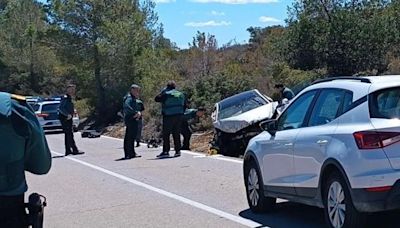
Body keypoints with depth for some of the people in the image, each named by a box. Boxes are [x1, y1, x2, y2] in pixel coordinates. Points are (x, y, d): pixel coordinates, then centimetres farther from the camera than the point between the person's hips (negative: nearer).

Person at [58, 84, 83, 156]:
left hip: (68, 118, 10)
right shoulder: (65, 98, -13)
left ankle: (68, 151, 16)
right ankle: (75, 150, -11)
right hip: (65, 118, -10)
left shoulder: (69, 98, 17)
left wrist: (73, 111, 11)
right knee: (70, 134, -10)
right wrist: (68, 115, -25)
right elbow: (60, 108, -23)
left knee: (68, 134, 12)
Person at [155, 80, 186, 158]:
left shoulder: (166, 94, -9)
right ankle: (178, 151, 9)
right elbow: (184, 106, 16)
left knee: (166, 135, -1)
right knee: (177, 134, 10)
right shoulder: (181, 94, 12)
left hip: (168, 117, -6)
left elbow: (157, 99, -3)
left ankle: (166, 151, -4)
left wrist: (163, 91, 4)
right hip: (179, 116, 6)